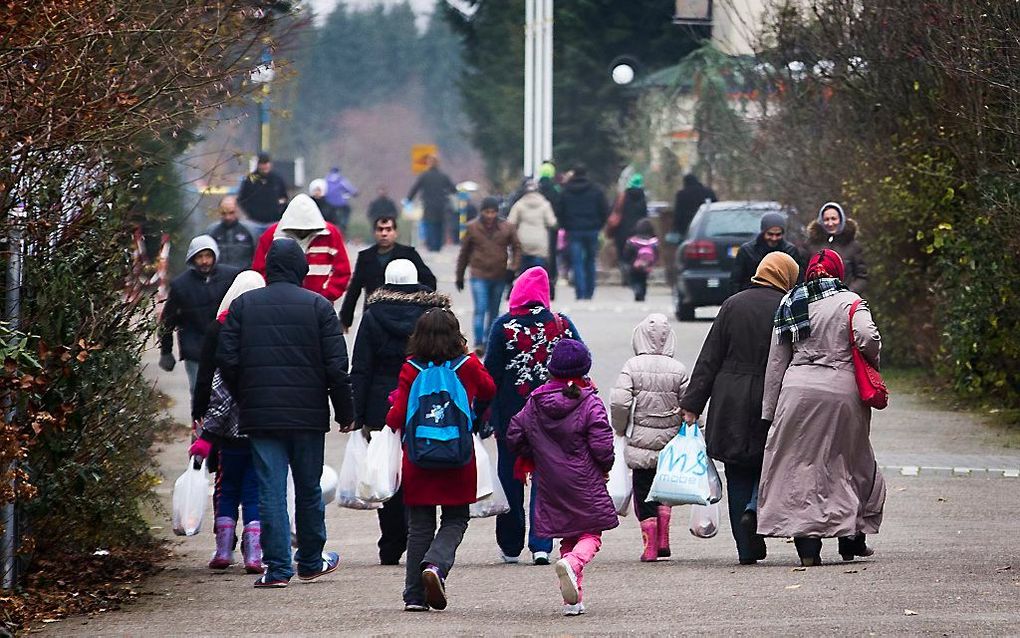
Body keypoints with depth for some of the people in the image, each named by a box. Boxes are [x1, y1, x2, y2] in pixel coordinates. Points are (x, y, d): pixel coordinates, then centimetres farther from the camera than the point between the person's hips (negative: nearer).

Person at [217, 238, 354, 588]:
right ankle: (311, 562, 24)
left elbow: (227, 360, -1)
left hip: (260, 415, 1)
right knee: (309, 489, 13)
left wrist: (244, 400, 12)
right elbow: (336, 365, -5)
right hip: (308, 414, -1)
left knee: (270, 490, 0)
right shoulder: (318, 305, -2)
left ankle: (277, 568, -5)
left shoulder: (242, 305, 3)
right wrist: (345, 412, 4)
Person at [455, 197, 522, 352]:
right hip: (479, 276, -3)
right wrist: (459, 276, 8)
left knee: (494, 311, 13)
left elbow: (516, 247, 7)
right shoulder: (473, 228, -2)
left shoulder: (506, 228, 0)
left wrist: (513, 268, -7)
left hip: (499, 277, 3)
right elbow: (464, 252, 5)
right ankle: (478, 343, -16)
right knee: (480, 309, -14)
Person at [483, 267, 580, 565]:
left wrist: (482, 411, -1)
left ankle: (510, 546, 18)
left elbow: (491, 372, -7)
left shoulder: (504, 326, -7)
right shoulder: (562, 324, -2)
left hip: (511, 413, -1)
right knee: (546, 478, 5)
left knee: (510, 476, 11)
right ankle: (541, 545, -7)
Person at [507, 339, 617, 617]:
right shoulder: (590, 404, -12)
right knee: (591, 534, 6)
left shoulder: (535, 402, 1)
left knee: (567, 537, 14)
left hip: (552, 486, 4)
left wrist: (535, 457, 21)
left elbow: (514, 437, 6)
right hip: (585, 485, -4)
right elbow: (602, 446, -15)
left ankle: (573, 600, 6)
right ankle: (573, 563, -28)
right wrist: (605, 466, 6)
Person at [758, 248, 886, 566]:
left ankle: (807, 545, -2)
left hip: (797, 389, 2)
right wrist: (873, 360, 4)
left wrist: (770, 409, 15)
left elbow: (776, 361, 10)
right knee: (850, 462, 14)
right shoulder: (849, 302, -2)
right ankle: (852, 538, 21)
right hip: (841, 391, -2)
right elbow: (867, 337, -19)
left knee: (800, 463, 5)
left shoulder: (789, 304, 9)